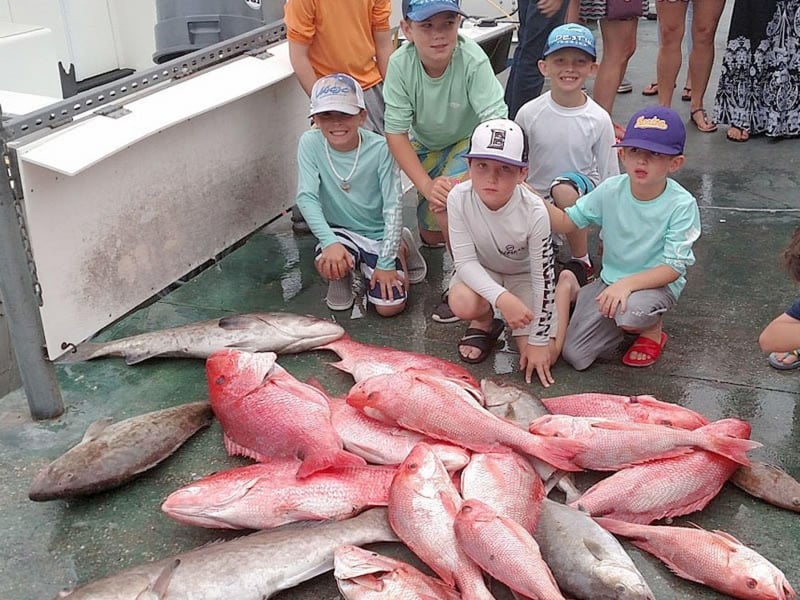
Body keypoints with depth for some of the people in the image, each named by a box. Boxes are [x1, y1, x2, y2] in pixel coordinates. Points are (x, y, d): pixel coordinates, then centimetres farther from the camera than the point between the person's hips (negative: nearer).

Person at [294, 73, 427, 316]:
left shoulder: (380, 148, -19)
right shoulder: (310, 143, -14)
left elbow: (392, 208, -17)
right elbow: (306, 197, -19)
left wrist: (386, 264, -18)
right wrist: (330, 242, -33)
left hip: (379, 233, -1)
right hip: (340, 231, 1)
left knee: (390, 307, -11)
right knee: (328, 265, -33)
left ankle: (400, 249, 19)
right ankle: (342, 278, 7)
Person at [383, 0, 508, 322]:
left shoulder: (473, 60, -32)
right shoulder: (400, 64, -25)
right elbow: (396, 133, -21)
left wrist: (463, 180, -43)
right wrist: (426, 185, -31)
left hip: (469, 140, -3)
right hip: (425, 146, 4)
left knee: (448, 202, -31)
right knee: (432, 237, 7)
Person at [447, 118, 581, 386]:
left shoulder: (534, 211, -31)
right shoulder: (459, 198, -28)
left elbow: (542, 277, -21)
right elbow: (465, 261, -23)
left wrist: (539, 342, -16)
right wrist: (501, 297, -40)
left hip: (523, 274, 0)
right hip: (480, 272, 1)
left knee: (542, 358, -10)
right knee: (463, 303, -35)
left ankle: (567, 284, 17)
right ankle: (484, 323, 5)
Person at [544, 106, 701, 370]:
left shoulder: (681, 205, -19)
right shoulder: (611, 190, -8)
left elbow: (673, 268, -21)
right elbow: (566, 222, 0)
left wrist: (627, 284, -36)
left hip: (657, 283, -3)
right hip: (610, 281, 4)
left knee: (631, 310, -39)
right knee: (574, 355, -8)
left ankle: (652, 329, -1)